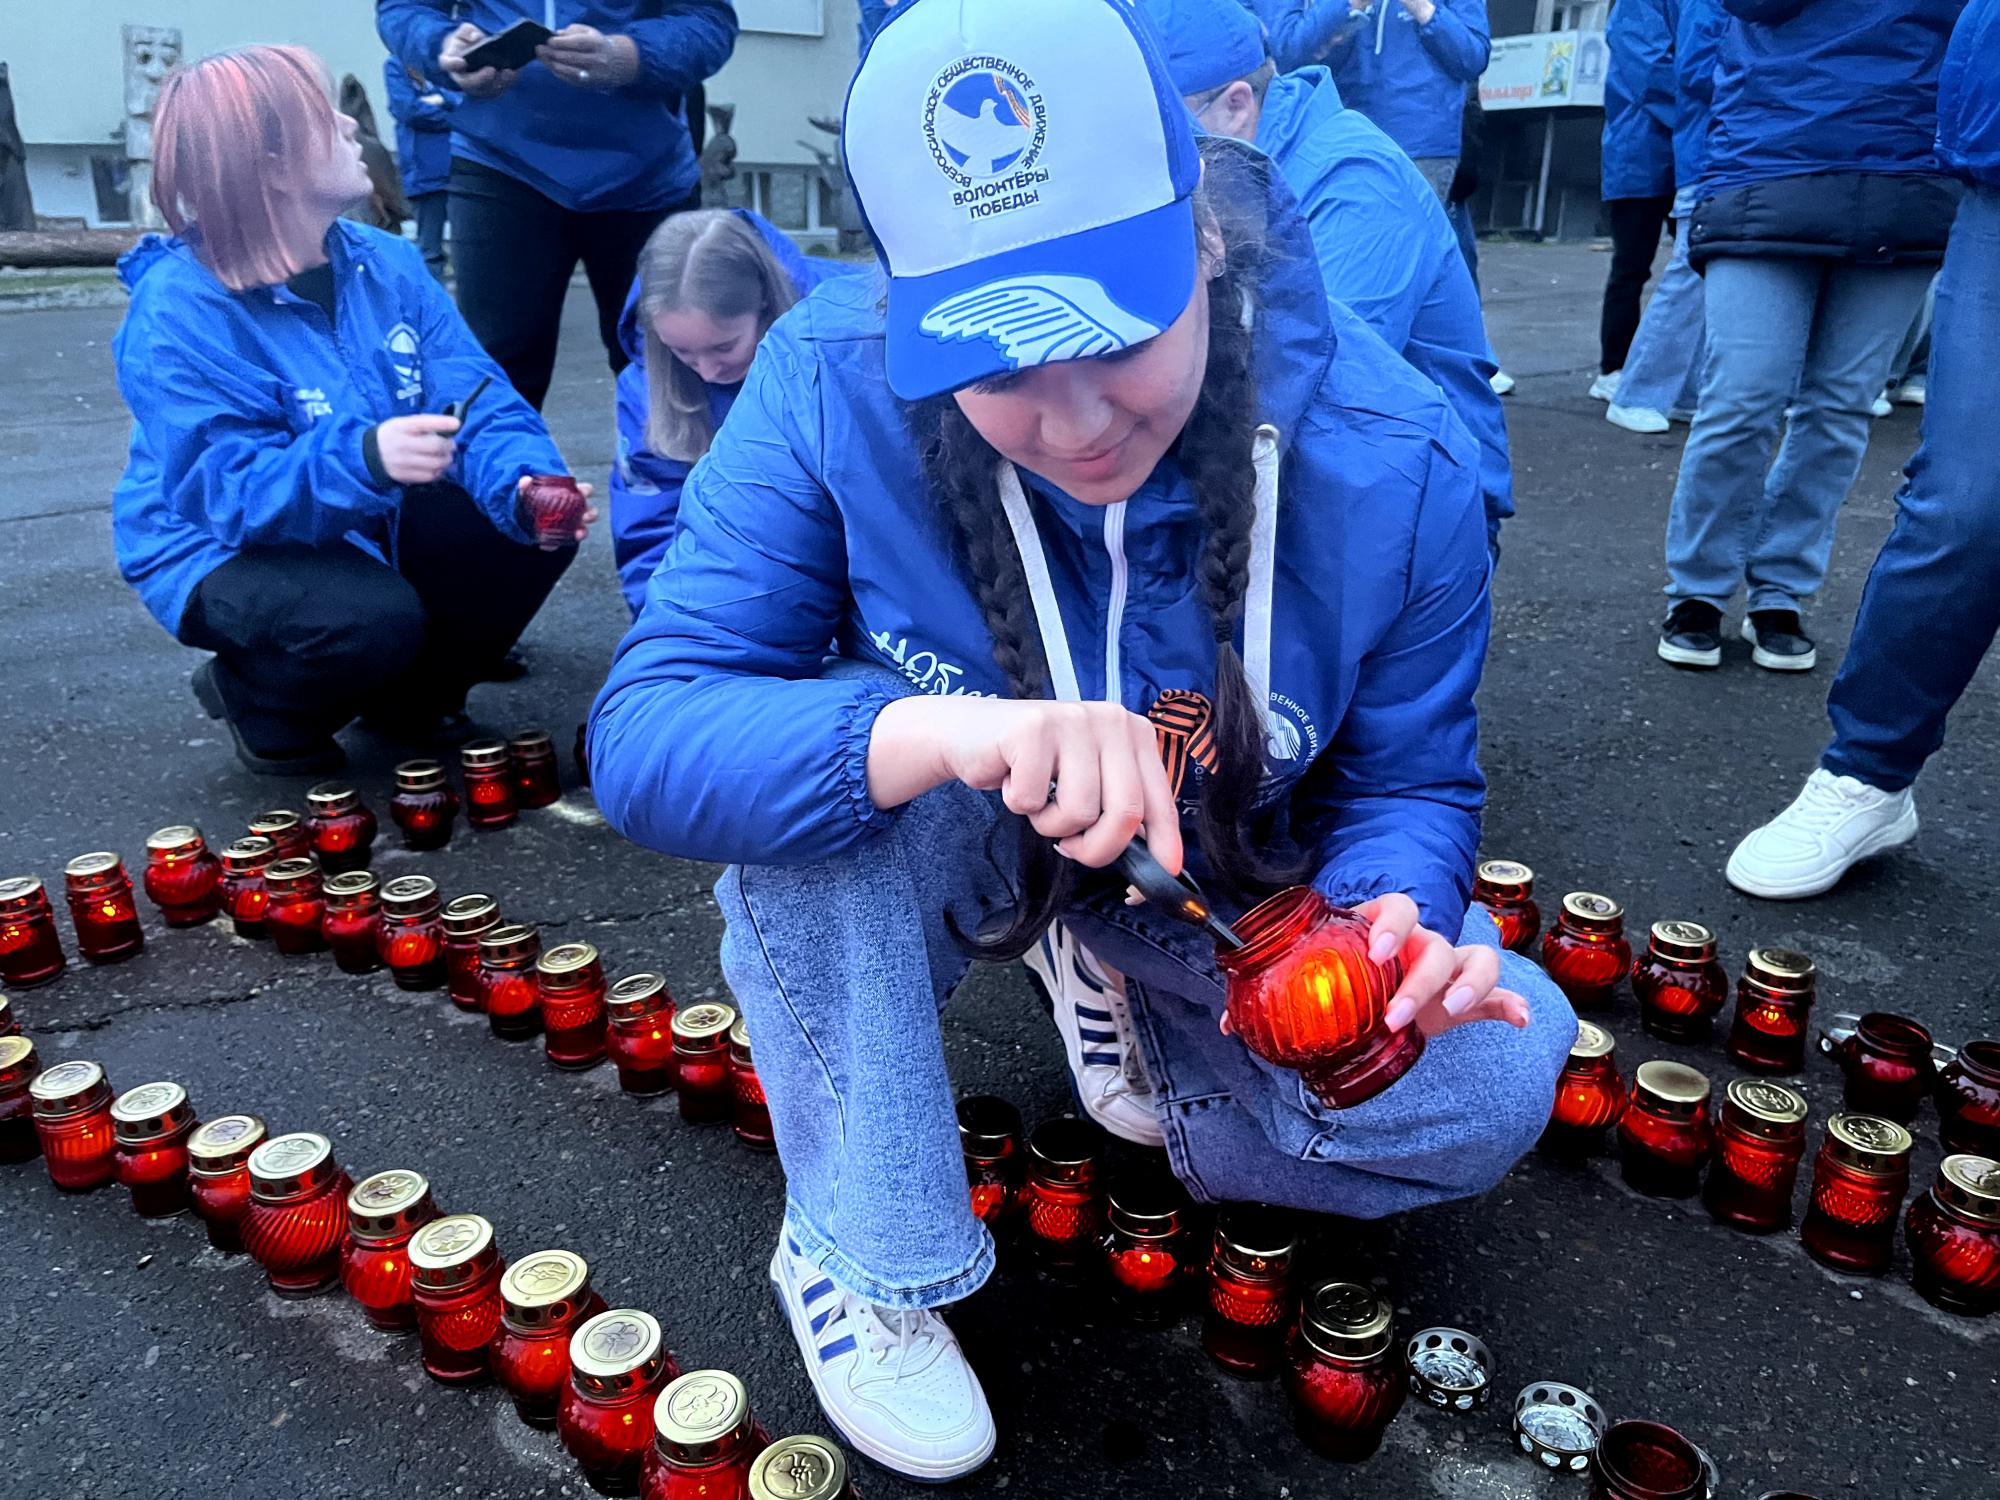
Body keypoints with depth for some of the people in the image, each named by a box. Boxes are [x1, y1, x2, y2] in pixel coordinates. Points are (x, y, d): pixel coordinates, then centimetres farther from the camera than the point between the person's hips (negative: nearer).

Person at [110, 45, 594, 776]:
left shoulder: (386, 262, -5)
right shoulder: (179, 312, -22)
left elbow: (479, 401, -11)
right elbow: (227, 493, -28)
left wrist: (527, 487, -34)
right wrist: (364, 460, -47)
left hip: (373, 528, 6)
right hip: (230, 555, -6)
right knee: (376, 621, -36)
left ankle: (413, 693, 10)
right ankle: (257, 700, 2)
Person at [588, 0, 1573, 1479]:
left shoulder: (1395, 462, -23)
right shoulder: (833, 388, -27)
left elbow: (1408, 786, -11)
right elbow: (643, 736, -31)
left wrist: (1388, 915, -36)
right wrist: (940, 732, -50)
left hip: (1230, 896, 2)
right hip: (942, 862, 0)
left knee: (1495, 1084, -18)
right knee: (839, 743, -34)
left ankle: (1129, 1000, 10)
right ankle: (860, 1249, -12)